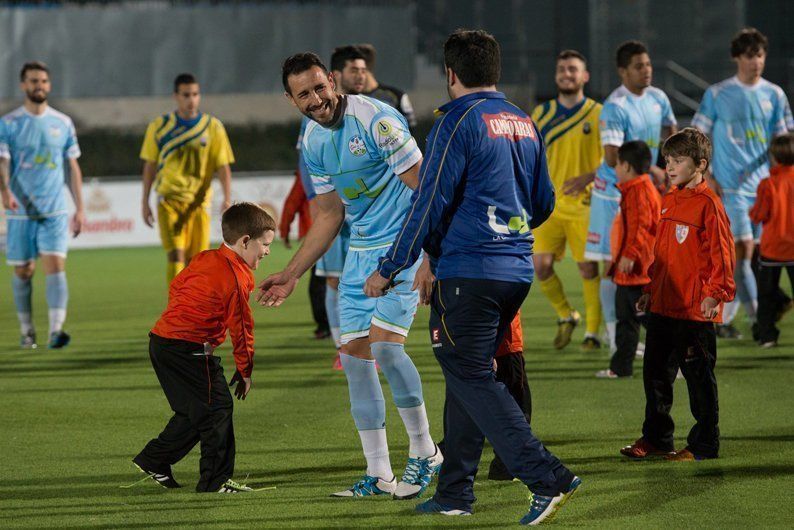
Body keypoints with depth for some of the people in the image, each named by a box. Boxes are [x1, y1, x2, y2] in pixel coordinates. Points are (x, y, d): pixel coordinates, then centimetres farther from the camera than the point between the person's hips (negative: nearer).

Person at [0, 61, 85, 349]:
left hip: (55, 211, 1)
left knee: (55, 266, -13)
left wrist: (80, 208, 9)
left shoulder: (63, 123, 7)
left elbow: (73, 167, 12)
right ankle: (27, 331, 21)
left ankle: (56, 331, -21)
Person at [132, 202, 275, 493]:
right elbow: (240, 327, -6)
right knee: (217, 408, -4)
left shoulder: (203, 259, 13)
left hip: (161, 339, 9)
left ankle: (153, 461, 26)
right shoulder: (237, 278, -12)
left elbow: (175, 287, 22)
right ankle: (216, 480, -2)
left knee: (192, 412, 20)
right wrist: (245, 371, 4)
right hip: (189, 348, -9)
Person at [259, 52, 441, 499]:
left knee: (384, 343, -20)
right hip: (360, 253, 8)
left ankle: (425, 453, -3)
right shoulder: (313, 142, 7)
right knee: (355, 354, 2)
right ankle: (379, 476, 8)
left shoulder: (375, 120, -17)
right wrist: (291, 276, 17)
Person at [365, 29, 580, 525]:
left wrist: (388, 269, -5)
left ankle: (548, 478, -16)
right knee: (467, 374, 15)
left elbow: (429, 204, -12)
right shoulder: (524, 122, 13)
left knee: (471, 378, -6)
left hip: (469, 273, -8)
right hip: (517, 270, 8)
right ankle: (455, 491, 18)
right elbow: (544, 203, 20)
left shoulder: (459, 122, -10)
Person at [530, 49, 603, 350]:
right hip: (549, 204, 3)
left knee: (588, 269, -3)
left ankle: (593, 332, 10)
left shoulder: (597, 114, 1)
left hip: (583, 204, -3)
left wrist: (588, 177, -17)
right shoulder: (542, 114, 10)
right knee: (541, 266, -8)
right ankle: (565, 316, 16)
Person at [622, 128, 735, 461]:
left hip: (695, 309, -8)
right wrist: (650, 290, 20)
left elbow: (722, 252, -13)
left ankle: (704, 445, 8)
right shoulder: (669, 200, 14)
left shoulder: (707, 203, -10)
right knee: (655, 372, 12)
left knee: (699, 377, 0)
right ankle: (656, 440, 22)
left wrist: (716, 293, -20)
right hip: (662, 306, 8)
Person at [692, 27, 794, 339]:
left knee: (742, 254, 6)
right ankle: (756, 313, -16)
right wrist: (706, 176, -6)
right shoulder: (717, 95, 0)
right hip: (731, 184, -4)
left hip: (763, 184, 4)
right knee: (743, 248, -15)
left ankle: (723, 318, 16)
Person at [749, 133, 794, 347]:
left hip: (772, 248, -2)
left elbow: (758, 216, -11)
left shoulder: (768, 184, -12)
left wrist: (752, 211, 9)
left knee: (767, 294, 9)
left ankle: (767, 335, 7)